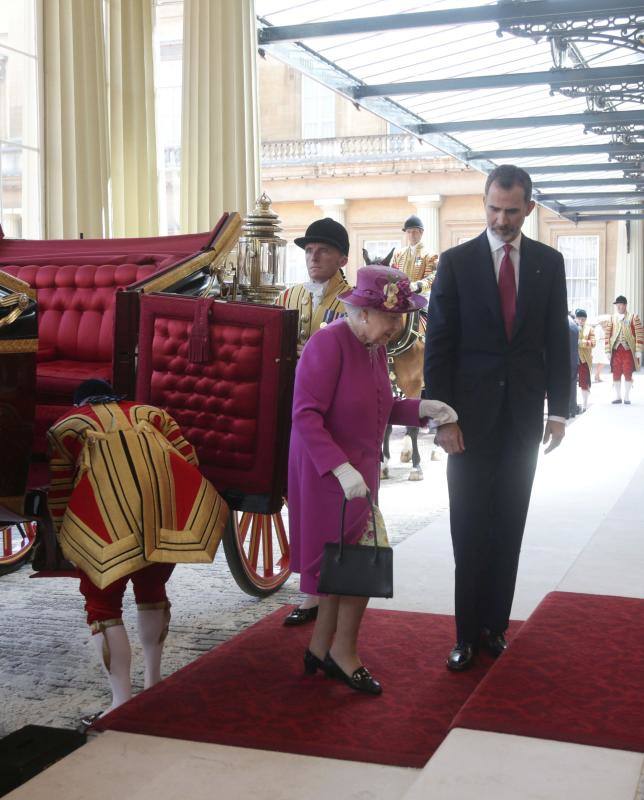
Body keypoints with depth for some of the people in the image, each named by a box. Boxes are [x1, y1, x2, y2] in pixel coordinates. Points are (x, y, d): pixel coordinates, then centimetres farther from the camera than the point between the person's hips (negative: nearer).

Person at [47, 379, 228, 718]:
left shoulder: (66, 426, 25)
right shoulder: (149, 412, 31)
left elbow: (58, 493, 21)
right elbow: (189, 458, 21)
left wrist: (64, 541, 32)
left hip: (108, 512, -3)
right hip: (175, 507, 3)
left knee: (102, 601, 12)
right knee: (152, 588, 25)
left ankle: (123, 705, 7)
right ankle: (153, 684, 34)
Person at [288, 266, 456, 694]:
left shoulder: (375, 347, 6)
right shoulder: (329, 343, -19)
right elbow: (306, 416, -24)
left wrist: (420, 408, 1)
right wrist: (341, 468, -31)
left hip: (359, 471, 8)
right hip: (328, 471, -8)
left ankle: (321, 649, 27)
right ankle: (343, 652, 12)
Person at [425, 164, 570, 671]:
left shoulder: (548, 262, 6)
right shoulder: (456, 262, -2)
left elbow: (557, 340, 7)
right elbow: (438, 345, -3)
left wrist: (558, 410, 2)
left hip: (524, 415, 2)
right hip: (471, 415, -2)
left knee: (509, 527, 7)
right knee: (470, 529, 2)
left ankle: (494, 624, 18)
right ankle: (469, 634, 11)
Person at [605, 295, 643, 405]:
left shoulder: (633, 317, 2)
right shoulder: (612, 318, 10)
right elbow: (608, 335, 8)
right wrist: (608, 350, 1)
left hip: (629, 349, -3)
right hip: (616, 350, 3)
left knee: (628, 374, 0)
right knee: (616, 374, 3)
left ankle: (627, 397, 9)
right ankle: (618, 397, 13)